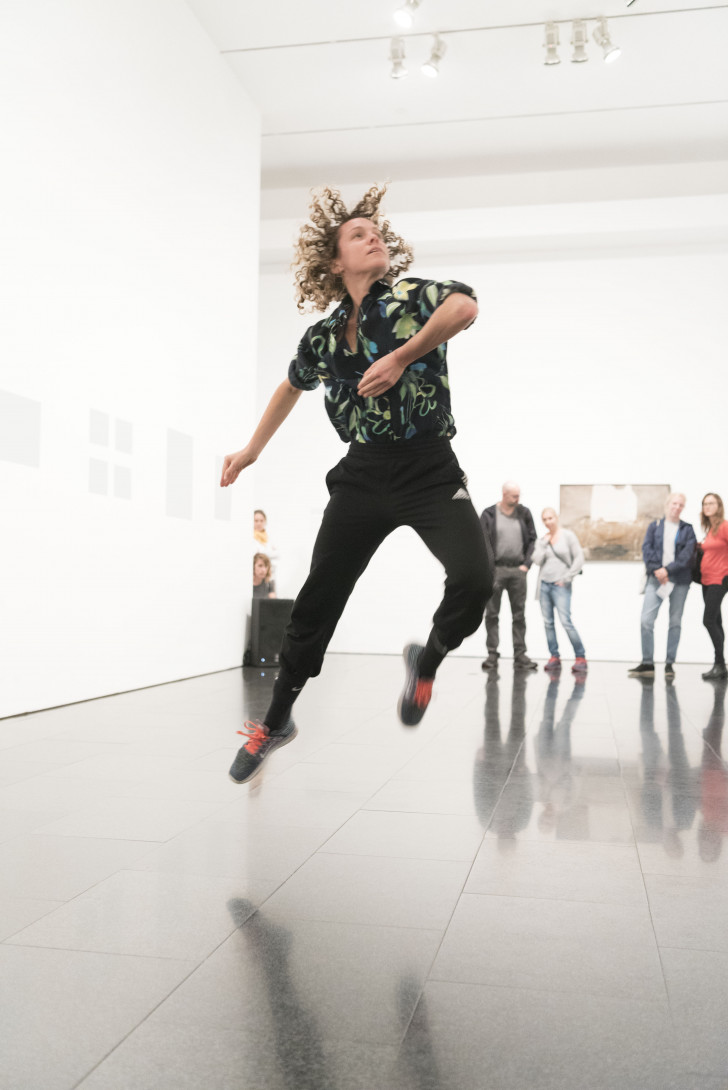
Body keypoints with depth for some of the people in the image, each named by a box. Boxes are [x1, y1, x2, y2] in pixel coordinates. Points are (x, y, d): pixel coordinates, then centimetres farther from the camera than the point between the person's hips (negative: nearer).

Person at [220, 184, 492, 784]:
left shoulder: (410, 297, -4)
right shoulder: (323, 336, 8)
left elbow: (464, 307, -27)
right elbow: (292, 386, 28)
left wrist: (400, 357, -27)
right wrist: (252, 449, 33)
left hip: (430, 470, -3)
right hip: (363, 475, 3)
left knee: (474, 579, -25)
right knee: (318, 598, 4)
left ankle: (428, 659, 9)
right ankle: (276, 721, 23)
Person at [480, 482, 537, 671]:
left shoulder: (524, 513, 7)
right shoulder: (489, 515, -1)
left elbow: (532, 539, 11)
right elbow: (484, 543, -3)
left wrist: (527, 564, 1)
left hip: (517, 570, 2)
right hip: (496, 570, -2)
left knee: (519, 615, 5)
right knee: (492, 614, 1)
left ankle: (520, 655, 9)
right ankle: (492, 654, 7)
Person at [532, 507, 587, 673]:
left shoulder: (568, 536, 1)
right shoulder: (541, 540, 12)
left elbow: (579, 559, -2)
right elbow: (537, 560, 0)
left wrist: (567, 578, -7)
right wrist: (544, 543, -3)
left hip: (560, 586, -5)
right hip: (544, 584, 5)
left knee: (566, 621, -15)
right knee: (548, 622, 3)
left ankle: (580, 657, -8)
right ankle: (554, 657, 8)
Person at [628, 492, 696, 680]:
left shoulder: (687, 529, 9)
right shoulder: (655, 526, 11)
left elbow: (687, 554, -3)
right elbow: (646, 549, 1)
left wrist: (667, 569, -14)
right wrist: (656, 570, -12)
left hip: (679, 580, 0)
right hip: (656, 578, 0)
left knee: (675, 621, 2)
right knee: (646, 620, -10)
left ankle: (670, 663, 8)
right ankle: (647, 663, -5)